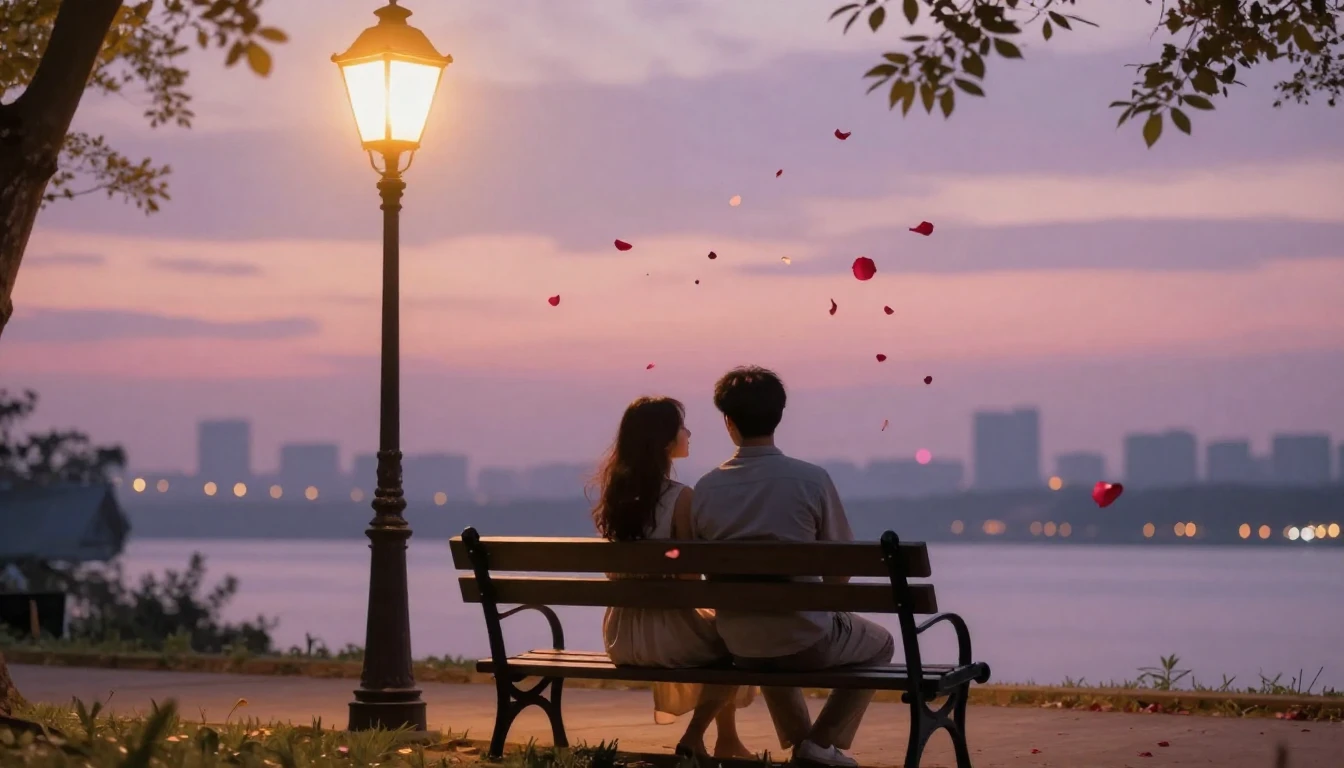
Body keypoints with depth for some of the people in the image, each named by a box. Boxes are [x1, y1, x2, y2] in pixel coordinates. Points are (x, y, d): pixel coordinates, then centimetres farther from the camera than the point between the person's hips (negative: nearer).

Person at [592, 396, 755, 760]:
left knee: (710, 624, 33)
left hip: (620, 636, 7)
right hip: (665, 633, -7)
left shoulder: (615, 491, 3)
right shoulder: (679, 498, -18)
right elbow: (689, 580, -15)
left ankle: (727, 739, 40)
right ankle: (693, 739, 15)